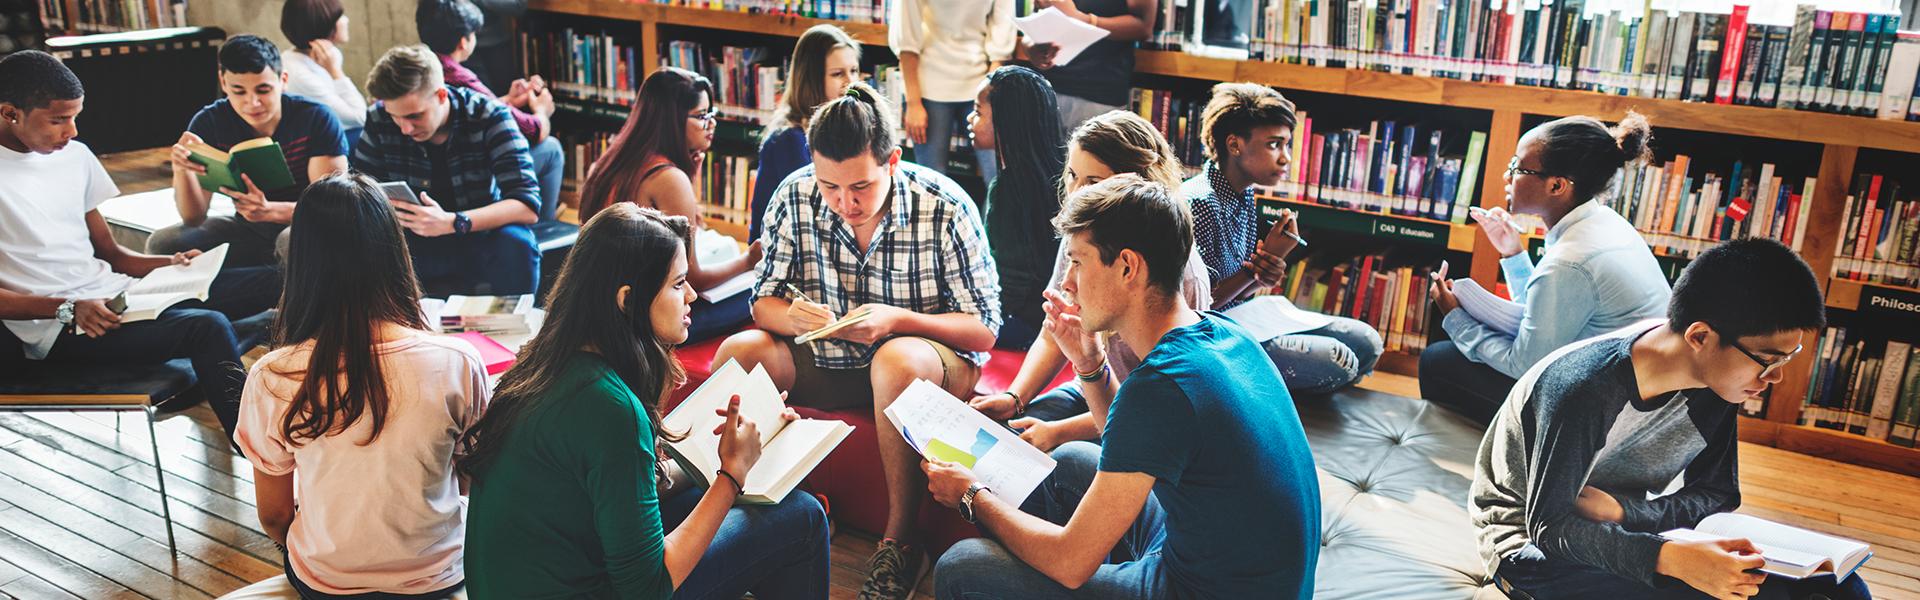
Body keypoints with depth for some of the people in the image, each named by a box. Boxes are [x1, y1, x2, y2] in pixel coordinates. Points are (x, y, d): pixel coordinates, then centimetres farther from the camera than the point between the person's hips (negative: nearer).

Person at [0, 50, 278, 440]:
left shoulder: (74, 155, 13)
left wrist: (170, 265, -1)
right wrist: (67, 309, -23)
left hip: (114, 295, 8)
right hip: (56, 330, -7)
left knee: (264, 282, -4)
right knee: (208, 327, -29)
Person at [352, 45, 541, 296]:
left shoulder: (489, 117, -15)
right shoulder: (379, 121, -7)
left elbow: (528, 205, -23)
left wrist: (453, 222, -37)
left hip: (480, 241, -1)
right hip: (413, 246, 2)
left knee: (516, 243, -33)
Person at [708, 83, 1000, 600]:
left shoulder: (945, 208, -19)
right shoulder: (795, 198, -9)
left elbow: (984, 329, -15)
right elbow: (764, 301, -1)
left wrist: (899, 320, -32)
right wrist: (792, 316, -26)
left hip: (936, 360, -4)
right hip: (830, 362, 4)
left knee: (896, 359, -38)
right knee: (740, 353, -19)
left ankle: (900, 537, -22)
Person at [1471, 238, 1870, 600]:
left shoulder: (1714, 389, -7)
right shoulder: (1581, 390, -30)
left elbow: (1715, 496, -1)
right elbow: (1549, 527, -27)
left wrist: (1621, 509, -23)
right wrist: (1670, 558, -45)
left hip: (1627, 536, 7)